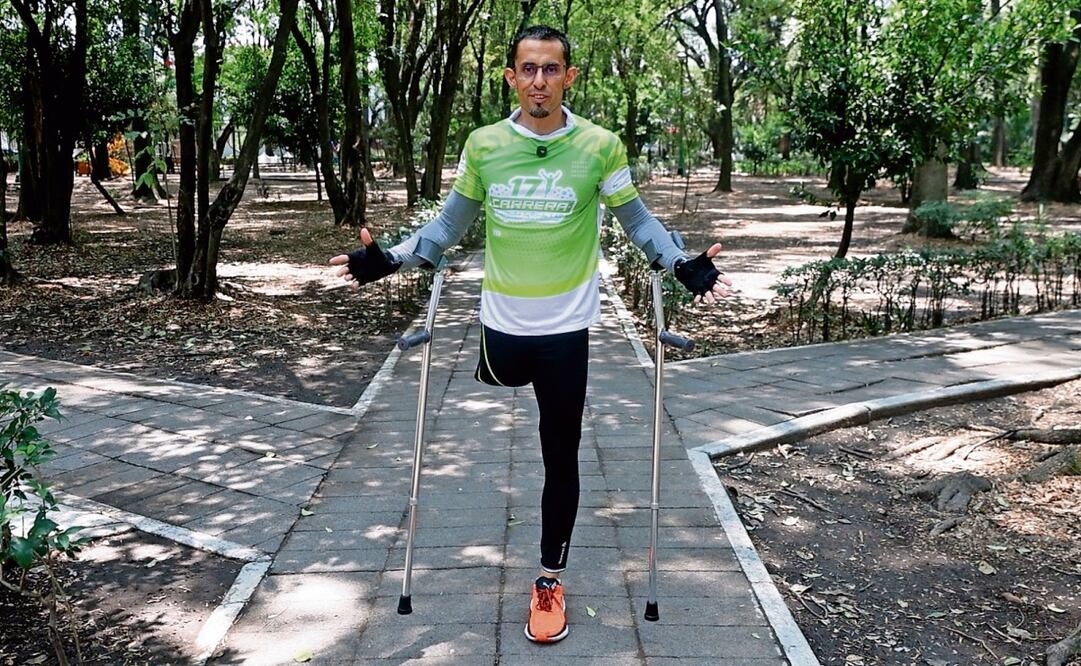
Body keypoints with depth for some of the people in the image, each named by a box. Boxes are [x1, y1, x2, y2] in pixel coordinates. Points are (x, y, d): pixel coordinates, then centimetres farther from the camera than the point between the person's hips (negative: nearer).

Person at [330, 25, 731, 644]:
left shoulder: (600, 146, -8)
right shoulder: (483, 145, -3)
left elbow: (637, 219, 2)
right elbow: (452, 223, 8)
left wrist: (685, 264, -12)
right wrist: (390, 258, -3)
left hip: (566, 325, -1)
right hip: (503, 320, 2)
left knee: (560, 458, 6)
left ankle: (550, 580, 22)